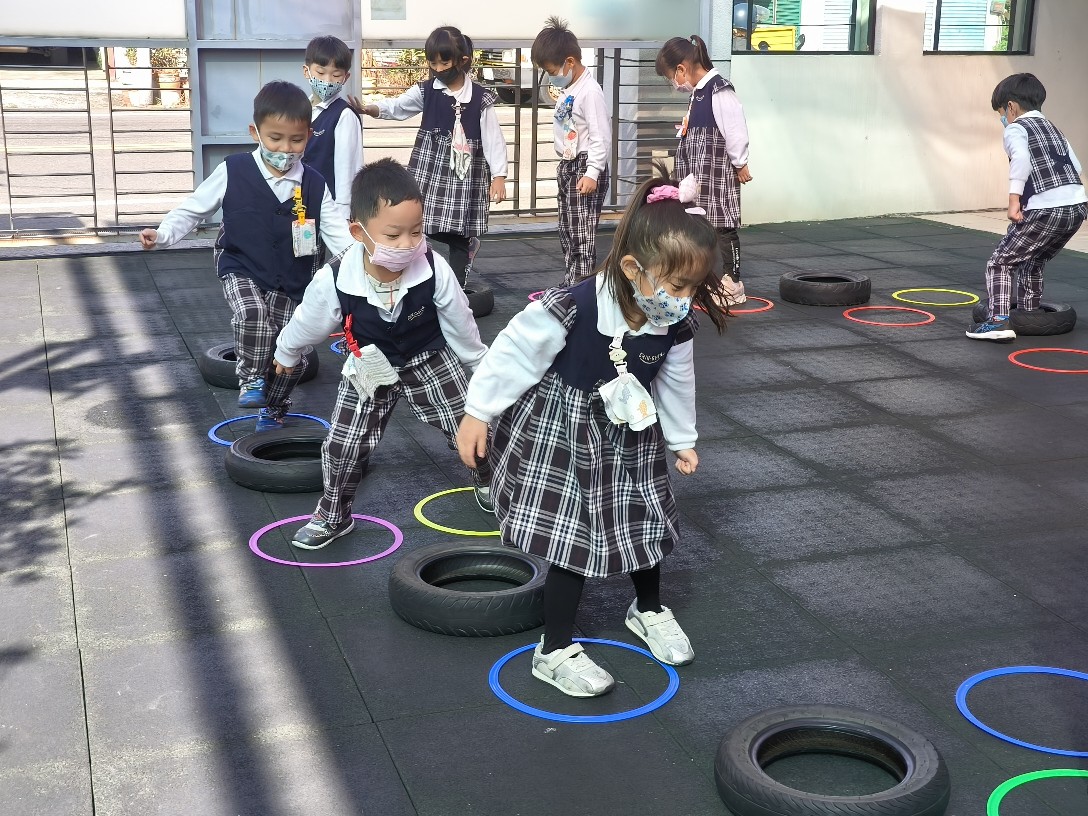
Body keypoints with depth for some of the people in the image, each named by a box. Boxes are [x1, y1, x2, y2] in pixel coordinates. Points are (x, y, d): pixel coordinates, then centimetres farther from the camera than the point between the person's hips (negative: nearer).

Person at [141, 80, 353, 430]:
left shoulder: (314, 184, -5)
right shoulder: (233, 172, -10)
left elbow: (336, 231, -2)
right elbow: (194, 208, 0)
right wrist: (163, 235, -14)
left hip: (291, 283, 3)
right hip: (241, 271, -2)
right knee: (252, 314, -34)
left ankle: (273, 409, 34)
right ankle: (251, 378, -8)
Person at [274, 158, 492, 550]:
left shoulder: (435, 271, -30)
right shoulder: (333, 281, -31)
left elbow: (460, 324, -10)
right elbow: (308, 322, -7)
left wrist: (480, 364, 5)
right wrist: (286, 353, 11)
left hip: (430, 360, 0)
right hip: (370, 369, 0)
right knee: (342, 444, 0)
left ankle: (487, 481, 38)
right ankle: (333, 515, 25)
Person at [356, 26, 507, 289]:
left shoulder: (480, 98, -3)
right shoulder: (425, 91, 3)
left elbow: (493, 138, -4)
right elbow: (397, 107, -4)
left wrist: (499, 175, -11)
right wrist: (371, 109, -25)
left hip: (466, 173, -2)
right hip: (431, 169, 2)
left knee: (458, 236, 3)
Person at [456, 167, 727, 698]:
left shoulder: (675, 327, -15)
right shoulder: (572, 310, -32)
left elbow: (675, 384, 5)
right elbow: (514, 355, -21)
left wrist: (682, 441, 18)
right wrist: (476, 414, -15)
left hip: (630, 442, 5)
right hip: (559, 436, -5)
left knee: (647, 523, 17)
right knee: (573, 542, -4)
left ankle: (649, 610, 45)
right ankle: (555, 651, 12)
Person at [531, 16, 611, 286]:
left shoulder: (590, 92, -17)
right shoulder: (568, 90, 12)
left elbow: (601, 137, -21)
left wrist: (592, 173, -25)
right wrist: (564, 167, 20)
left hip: (585, 168, -10)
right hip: (568, 167, 10)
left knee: (582, 234, -11)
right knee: (567, 233, 14)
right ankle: (572, 286, 23)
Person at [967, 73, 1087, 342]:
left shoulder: (1016, 128, 1)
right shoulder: (1052, 128, 25)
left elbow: (1020, 159, -19)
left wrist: (1014, 198, -22)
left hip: (1045, 209, -8)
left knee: (1000, 263, 0)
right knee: (1032, 263, 28)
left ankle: (998, 320, -12)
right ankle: (1028, 313, 37)